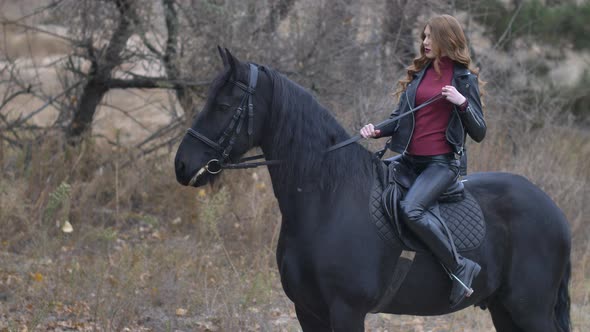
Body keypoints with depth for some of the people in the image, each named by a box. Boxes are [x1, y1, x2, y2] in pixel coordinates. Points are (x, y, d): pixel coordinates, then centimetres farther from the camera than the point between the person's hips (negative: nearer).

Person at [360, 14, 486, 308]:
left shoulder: (465, 79, -1)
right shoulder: (419, 73, 11)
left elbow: (479, 133, 0)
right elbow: (401, 118, 14)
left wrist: (462, 102, -16)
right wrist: (377, 130, -5)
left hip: (444, 161, -7)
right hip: (410, 159, 7)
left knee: (411, 209, -29)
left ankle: (460, 267, -17)